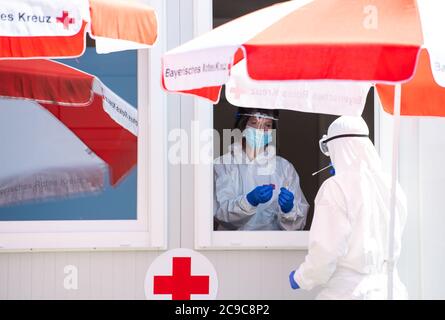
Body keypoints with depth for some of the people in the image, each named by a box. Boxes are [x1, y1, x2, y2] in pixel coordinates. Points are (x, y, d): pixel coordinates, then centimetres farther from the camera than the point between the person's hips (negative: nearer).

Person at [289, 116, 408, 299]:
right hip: (390, 289, 6)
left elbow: (326, 251, -14)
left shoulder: (335, 188, -11)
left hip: (350, 292, -6)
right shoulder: (391, 187, 5)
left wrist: (301, 279, 4)